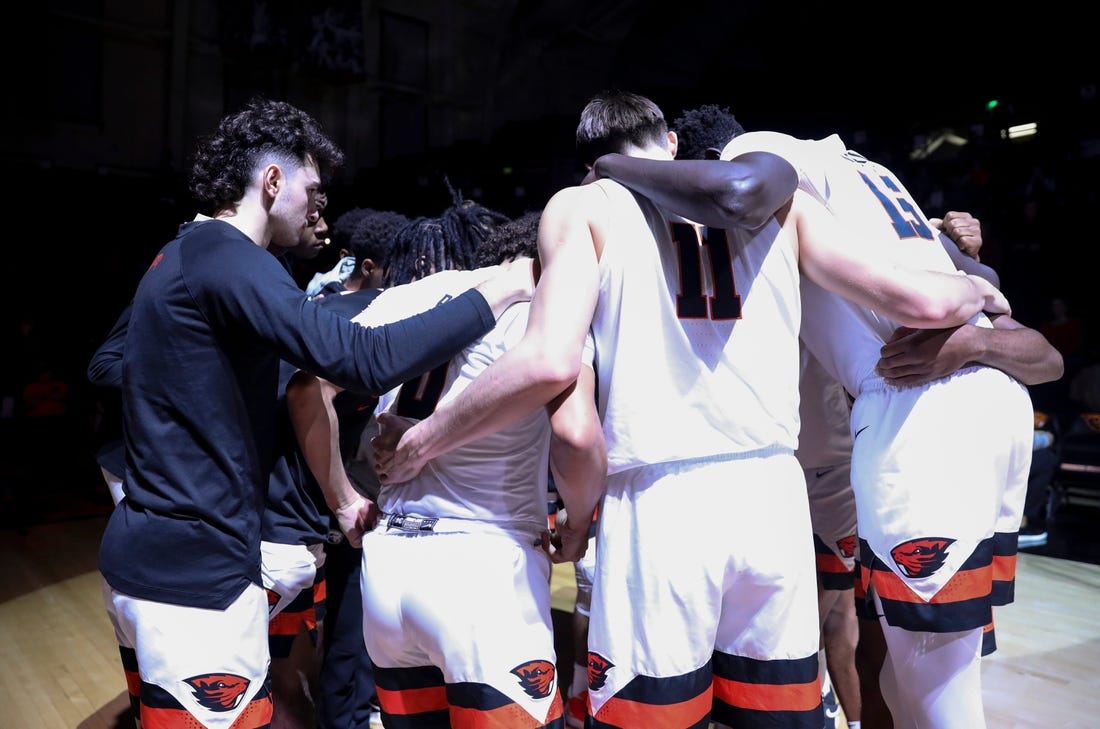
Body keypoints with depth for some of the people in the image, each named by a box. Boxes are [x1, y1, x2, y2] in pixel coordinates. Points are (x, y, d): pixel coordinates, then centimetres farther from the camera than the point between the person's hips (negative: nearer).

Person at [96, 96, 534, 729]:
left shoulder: (181, 255, 14)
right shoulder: (228, 257, -17)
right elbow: (368, 359, -28)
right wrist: (501, 292, -19)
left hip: (143, 555, 10)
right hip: (194, 573, -10)